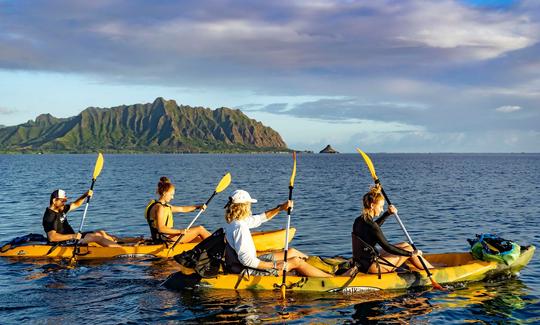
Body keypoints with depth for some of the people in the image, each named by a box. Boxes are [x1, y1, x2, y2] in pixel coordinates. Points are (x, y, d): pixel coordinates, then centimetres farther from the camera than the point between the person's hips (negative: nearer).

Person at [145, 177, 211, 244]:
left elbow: (182, 209, 20)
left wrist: (198, 207, 10)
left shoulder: (164, 206, 16)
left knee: (199, 237, 12)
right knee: (200, 229, -1)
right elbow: (161, 228, -25)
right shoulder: (159, 207, -17)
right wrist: (179, 231, -27)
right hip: (166, 238, -10)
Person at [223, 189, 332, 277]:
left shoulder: (234, 221, 3)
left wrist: (280, 208, 4)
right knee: (296, 262, -3)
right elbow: (246, 260, -30)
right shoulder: (239, 227, -27)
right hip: (249, 271, -10)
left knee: (291, 252, 17)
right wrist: (274, 265, -22)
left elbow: (260, 218, 15)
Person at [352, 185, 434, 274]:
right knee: (409, 249, 5)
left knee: (405, 245, 20)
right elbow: (387, 247, -19)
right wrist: (411, 253, -9)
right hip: (372, 267, -9)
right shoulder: (370, 225, -23)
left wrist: (388, 213, 20)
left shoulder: (358, 221, 3)